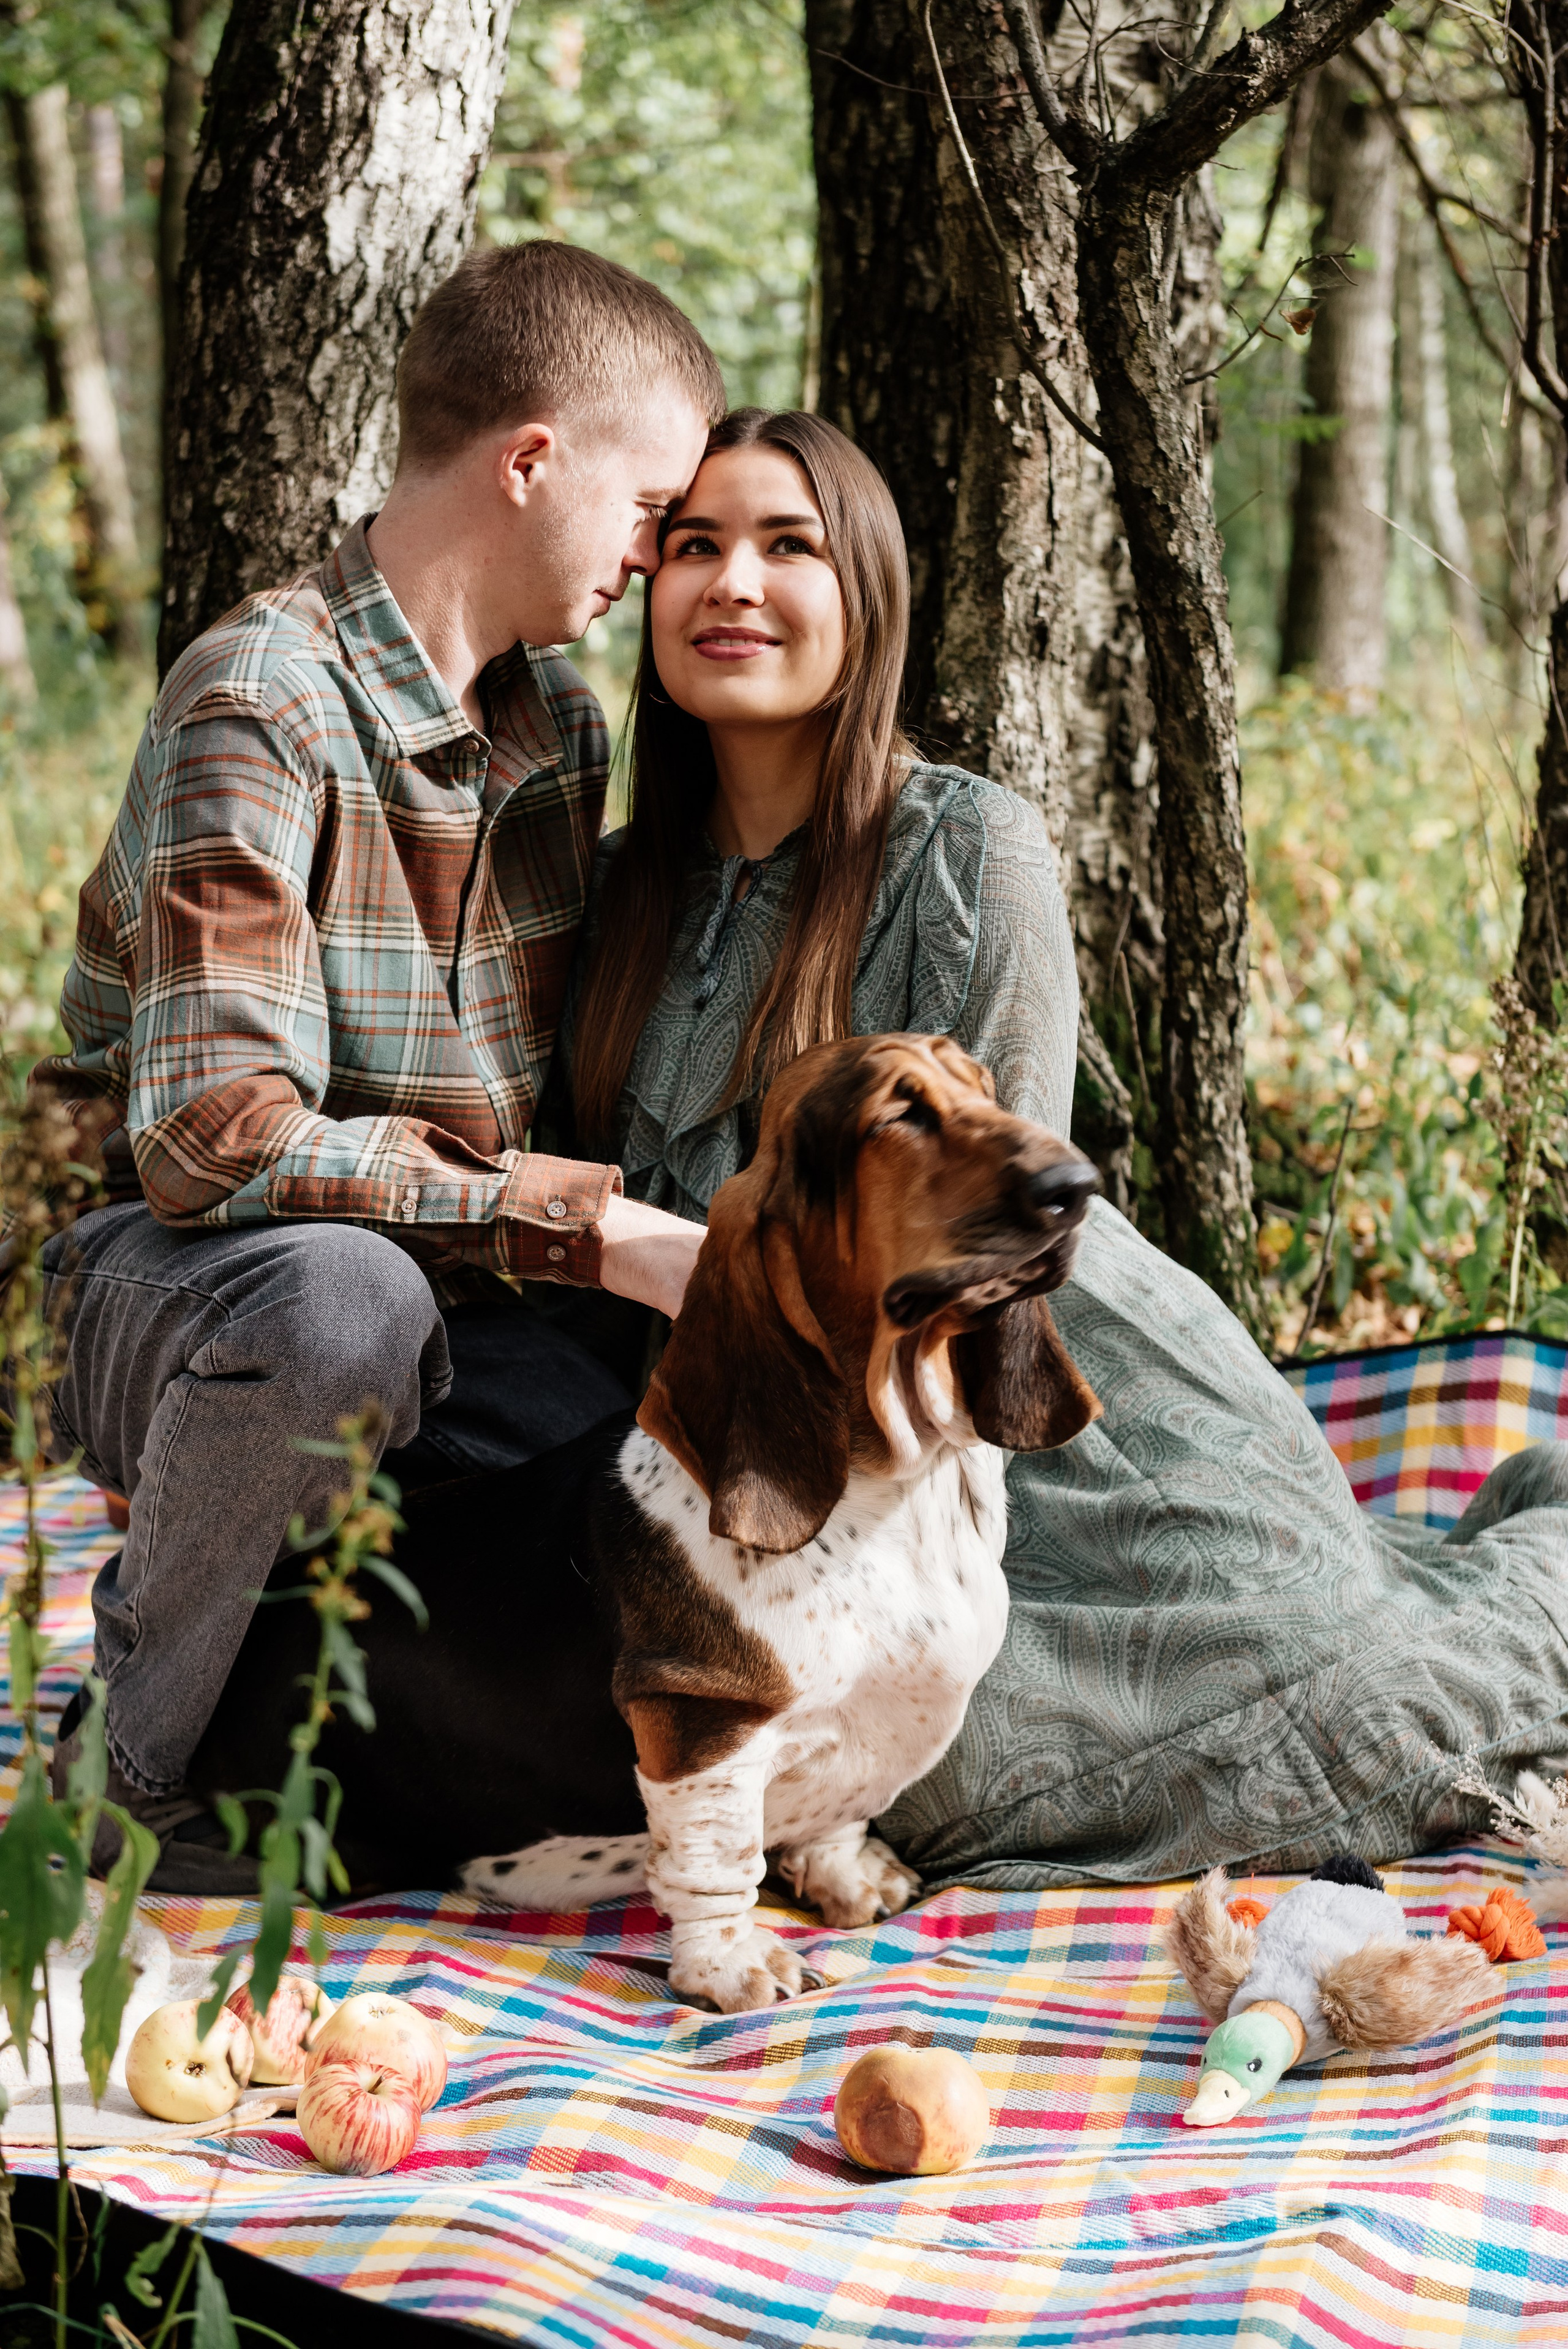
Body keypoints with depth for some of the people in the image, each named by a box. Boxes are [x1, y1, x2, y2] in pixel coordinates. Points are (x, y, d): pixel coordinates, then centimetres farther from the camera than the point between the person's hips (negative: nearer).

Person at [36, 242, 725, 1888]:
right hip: (165, 1289, -7)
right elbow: (216, 1139, -29)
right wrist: (588, 1225, -29)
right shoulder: (260, 704, -18)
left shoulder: (561, 718, 8)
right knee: (341, 1294, -42)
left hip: (453, 1298, 7)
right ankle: (123, 1770, -15)